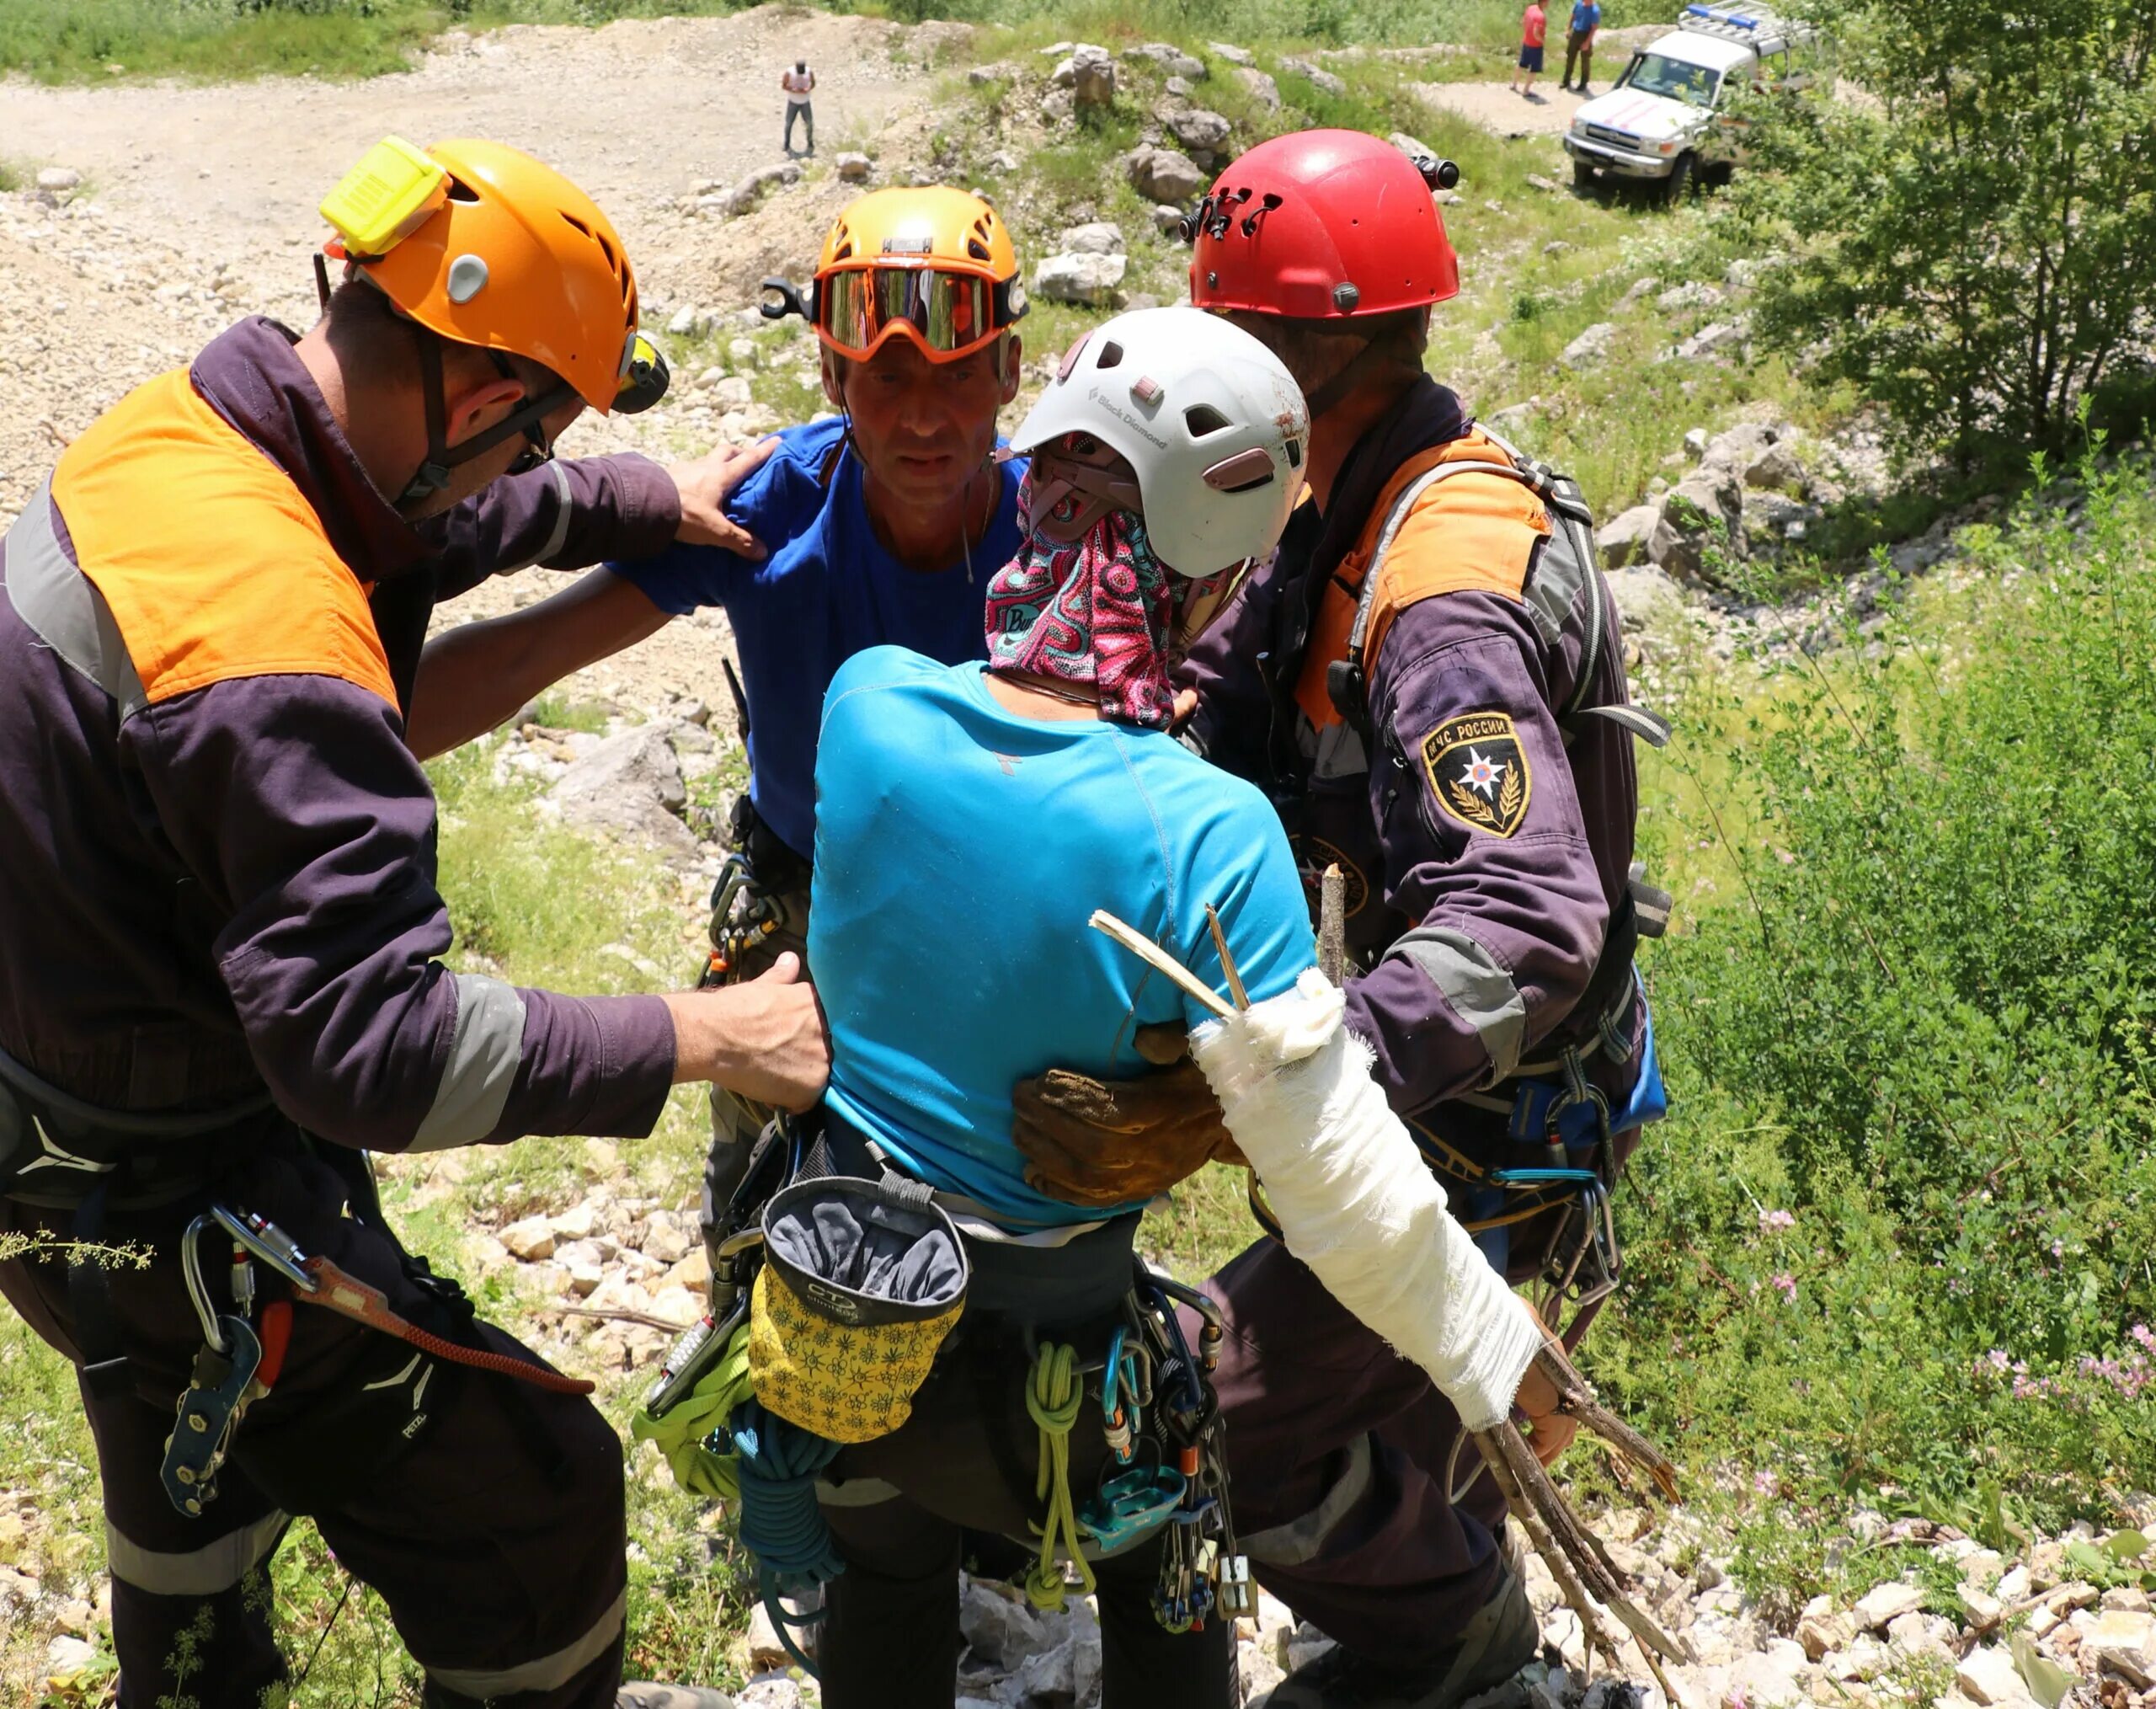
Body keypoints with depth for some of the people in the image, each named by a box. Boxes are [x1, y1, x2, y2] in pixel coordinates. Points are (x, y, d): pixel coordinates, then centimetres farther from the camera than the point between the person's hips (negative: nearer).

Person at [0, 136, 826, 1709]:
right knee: (533, 1507, 3)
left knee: (200, 1474, 35)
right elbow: (369, 1048, -35)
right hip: (175, 1216, -10)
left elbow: (430, 517, 14)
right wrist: (697, 1038, -29)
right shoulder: (272, 640, -36)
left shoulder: (173, 427, -7)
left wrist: (650, 502, 8)